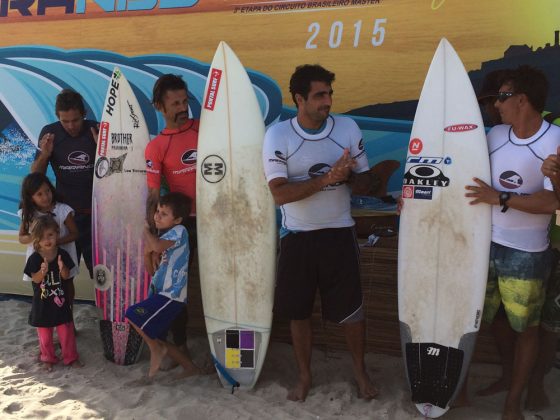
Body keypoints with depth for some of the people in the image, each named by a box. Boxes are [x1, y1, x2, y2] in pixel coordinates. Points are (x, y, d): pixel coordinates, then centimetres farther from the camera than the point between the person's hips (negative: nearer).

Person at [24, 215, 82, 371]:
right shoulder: (34, 258, -14)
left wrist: (62, 268, -28)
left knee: (66, 331, 11)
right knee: (45, 334, 14)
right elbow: (35, 279, -14)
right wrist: (43, 271, -34)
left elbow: (67, 276, -6)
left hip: (60, 299, 1)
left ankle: (71, 357, 26)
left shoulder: (62, 254, -10)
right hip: (42, 301, -1)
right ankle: (48, 358, 32)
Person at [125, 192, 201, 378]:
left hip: (171, 296, -10)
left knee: (132, 314, -18)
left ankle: (156, 349, 2)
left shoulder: (179, 231, -13)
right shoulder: (164, 233, 14)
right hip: (160, 293, 10)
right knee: (156, 339, 13)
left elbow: (157, 246, -29)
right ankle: (190, 367, 24)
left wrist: (144, 227, -15)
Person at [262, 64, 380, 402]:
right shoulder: (278, 135, -11)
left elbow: (365, 180, 1)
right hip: (297, 237, -1)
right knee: (298, 312, 11)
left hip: (339, 233, 1)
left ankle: (361, 371, 33)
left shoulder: (348, 128, -4)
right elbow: (280, 193, -18)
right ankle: (305, 375, 32)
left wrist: (348, 176, -23)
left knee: (351, 310, 9)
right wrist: (327, 178, -28)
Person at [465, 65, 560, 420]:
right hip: (486, 244, 6)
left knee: (525, 326, 9)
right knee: (496, 316, 20)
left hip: (525, 254, -5)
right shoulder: (495, 134, 2)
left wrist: (501, 199, -25)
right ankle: (508, 375, 43)